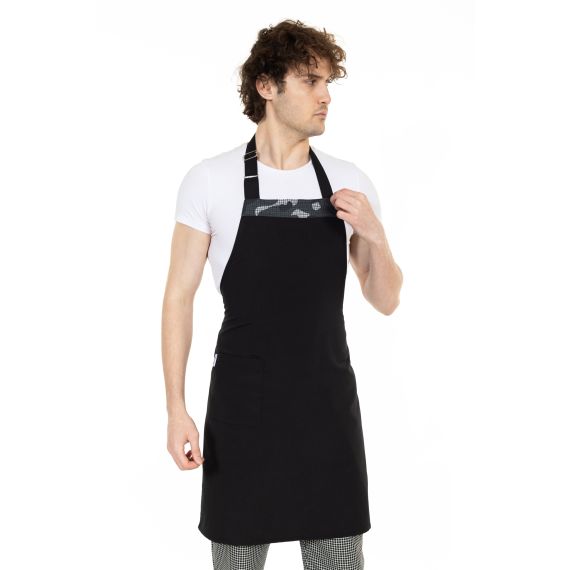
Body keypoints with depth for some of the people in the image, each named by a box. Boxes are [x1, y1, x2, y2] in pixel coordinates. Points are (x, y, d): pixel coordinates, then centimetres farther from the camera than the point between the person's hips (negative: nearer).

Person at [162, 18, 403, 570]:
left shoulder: (349, 182, 4)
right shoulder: (210, 180, -5)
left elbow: (385, 301, 8)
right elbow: (179, 296, -2)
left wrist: (375, 235, -12)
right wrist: (176, 409, -7)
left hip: (329, 405, 3)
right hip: (242, 407, -2)